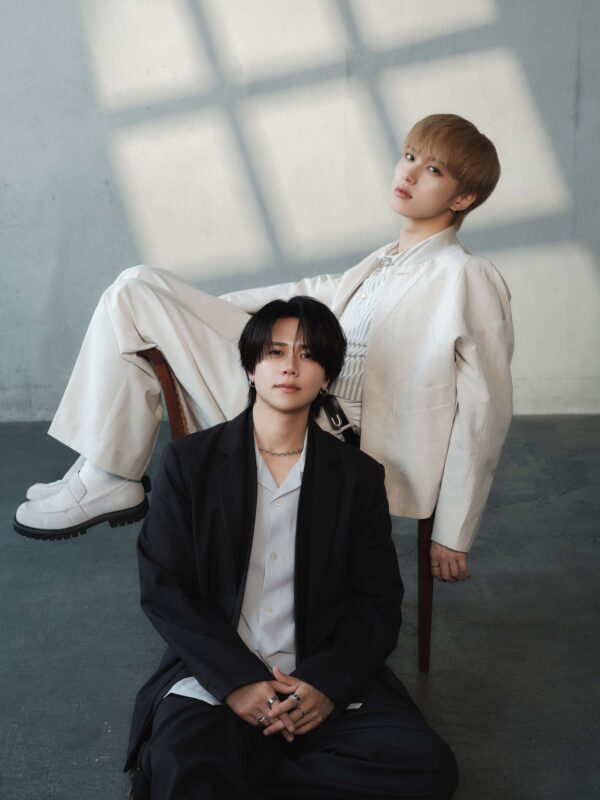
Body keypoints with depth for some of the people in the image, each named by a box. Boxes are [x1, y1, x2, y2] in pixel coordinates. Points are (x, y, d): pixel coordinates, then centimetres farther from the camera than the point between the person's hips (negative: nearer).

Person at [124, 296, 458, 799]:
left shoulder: (359, 477, 7)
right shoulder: (190, 461, 4)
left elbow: (378, 602, 6)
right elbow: (162, 588, -1)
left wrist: (327, 683, -13)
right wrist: (236, 681, -14)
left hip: (322, 679, 4)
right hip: (214, 679, -3)